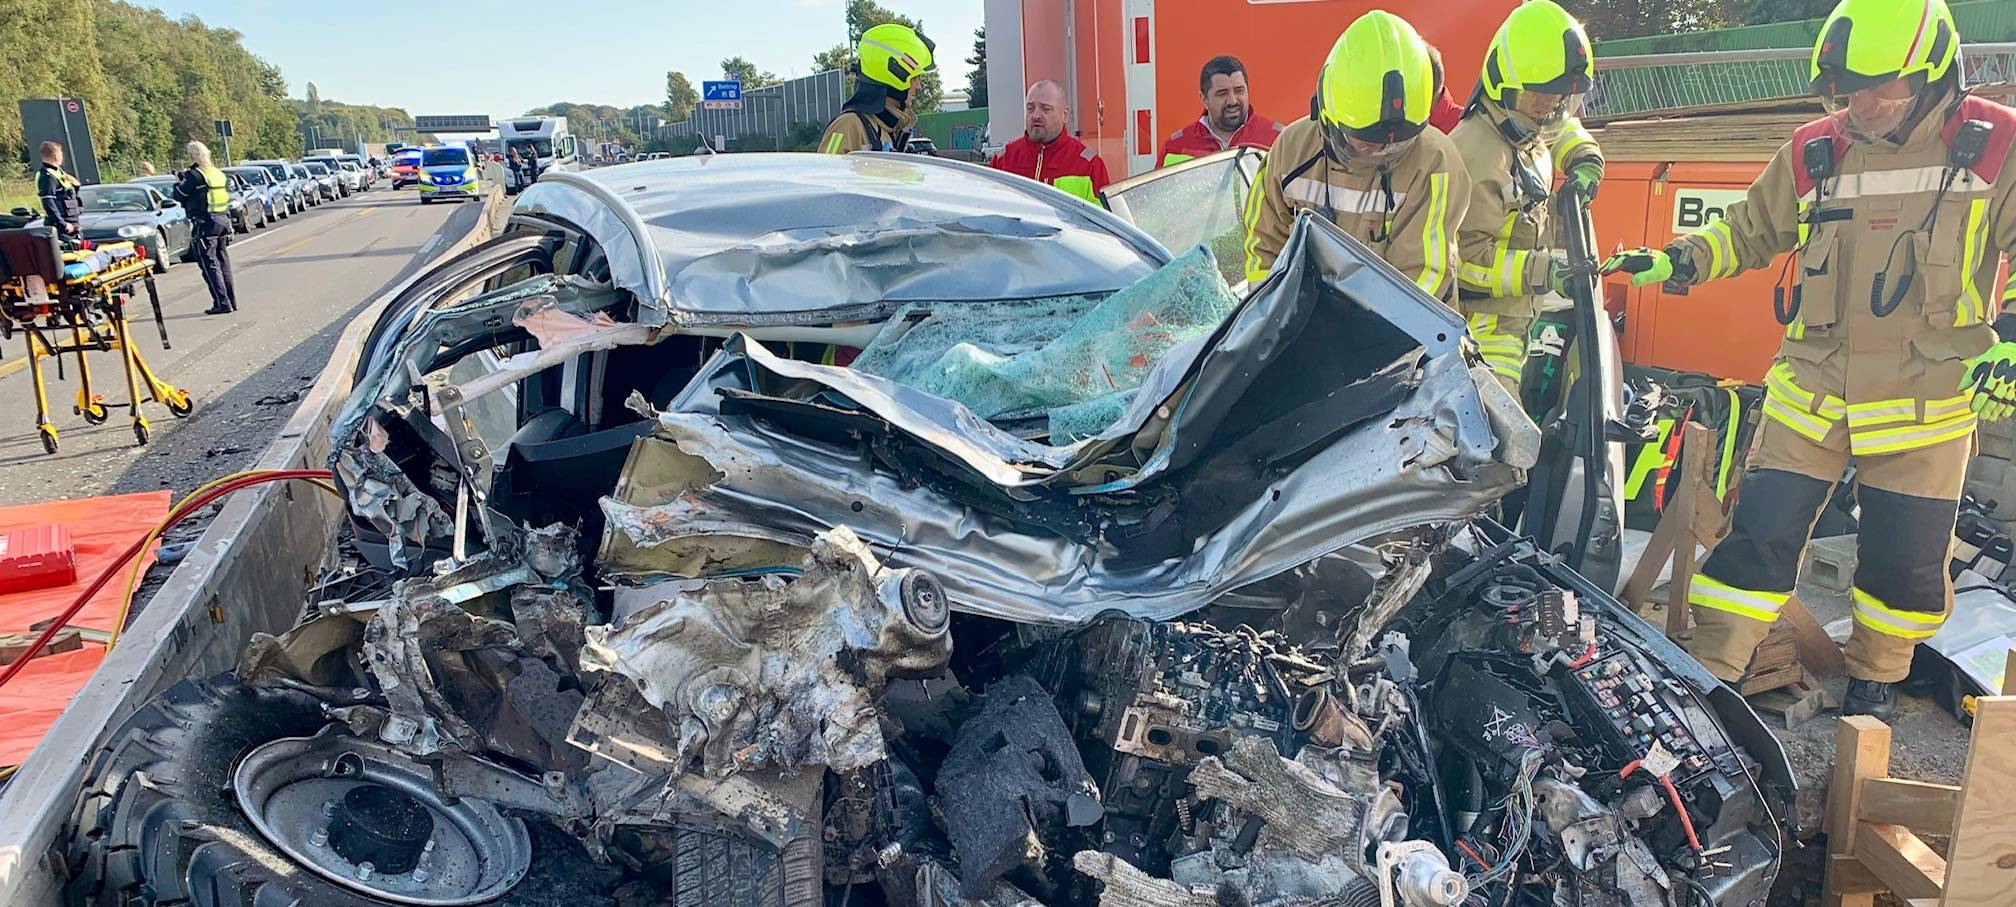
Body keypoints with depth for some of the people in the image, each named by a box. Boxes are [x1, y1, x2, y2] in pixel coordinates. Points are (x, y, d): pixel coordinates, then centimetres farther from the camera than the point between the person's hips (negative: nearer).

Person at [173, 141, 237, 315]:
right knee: (223, 261, 15)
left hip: (205, 224, -7)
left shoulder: (194, 175, -12)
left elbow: (179, 196, -4)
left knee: (209, 264, -4)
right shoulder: (218, 173, 10)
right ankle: (231, 300, 17)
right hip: (223, 221, 7)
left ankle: (222, 303, -9)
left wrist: (180, 182, 16)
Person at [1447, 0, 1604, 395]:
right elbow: (1466, 253, -26)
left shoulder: (1533, 127, 5)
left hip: (1518, 312, 10)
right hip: (1482, 324, -10)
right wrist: (1541, 272, -30)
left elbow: (1563, 125, 32)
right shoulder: (1476, 154, -25)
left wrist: (1585, 159, 10)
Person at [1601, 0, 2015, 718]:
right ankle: (1708, 673, 6)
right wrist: (1676, 263, 2)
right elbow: (1751, 230, 17)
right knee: (1760, 531, -3)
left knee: (1906, 557, 9)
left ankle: (1875, 679, 33)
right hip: (1814, 381, 1)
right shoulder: (1813, 153, 5)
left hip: (1927, 393, -1)